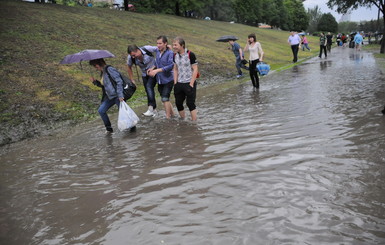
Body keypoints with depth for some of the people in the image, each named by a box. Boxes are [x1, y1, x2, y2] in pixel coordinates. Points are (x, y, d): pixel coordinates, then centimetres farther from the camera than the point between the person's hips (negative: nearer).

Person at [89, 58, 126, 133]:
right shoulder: (102, 73, 14)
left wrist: (120, 95, -25)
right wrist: (95, 82, 7)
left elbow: (119, 81, -20)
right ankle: (109, 128, 19)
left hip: (117, 95, -9)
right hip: (109, 96, 10)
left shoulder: (109, 69, -14)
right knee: (101, 110, 7)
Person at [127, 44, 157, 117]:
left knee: (149, 87, -25)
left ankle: (150, 109, -30)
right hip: (144, 75, 5)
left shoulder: (147, 49, -27)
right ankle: (154, 109, 22)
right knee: (149, 92, 6)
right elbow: (129, 68, 3)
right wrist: (132, 80, 3)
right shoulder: (130, 58, -16)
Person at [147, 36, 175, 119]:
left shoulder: (170, 53, -17)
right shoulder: (157, 51, 3)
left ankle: (168, 117, 1)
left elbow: (170, 66, -25)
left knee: (165, 98, -10)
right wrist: (152, 68, -1)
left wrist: (157, 70, -28)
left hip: (168, 79, -7)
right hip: (160, 80, 7)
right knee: (164, 98, 16)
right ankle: (172, 114, 33)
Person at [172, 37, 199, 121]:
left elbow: (195, 70, -12)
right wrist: (175, 83, 7)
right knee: (178, 103, 9)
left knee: (190, 103, -2)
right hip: (179, 84, 6)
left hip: (189, 83, -6)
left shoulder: (190, 55, -13)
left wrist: (191, 84, -15)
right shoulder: (175, 56, 6)